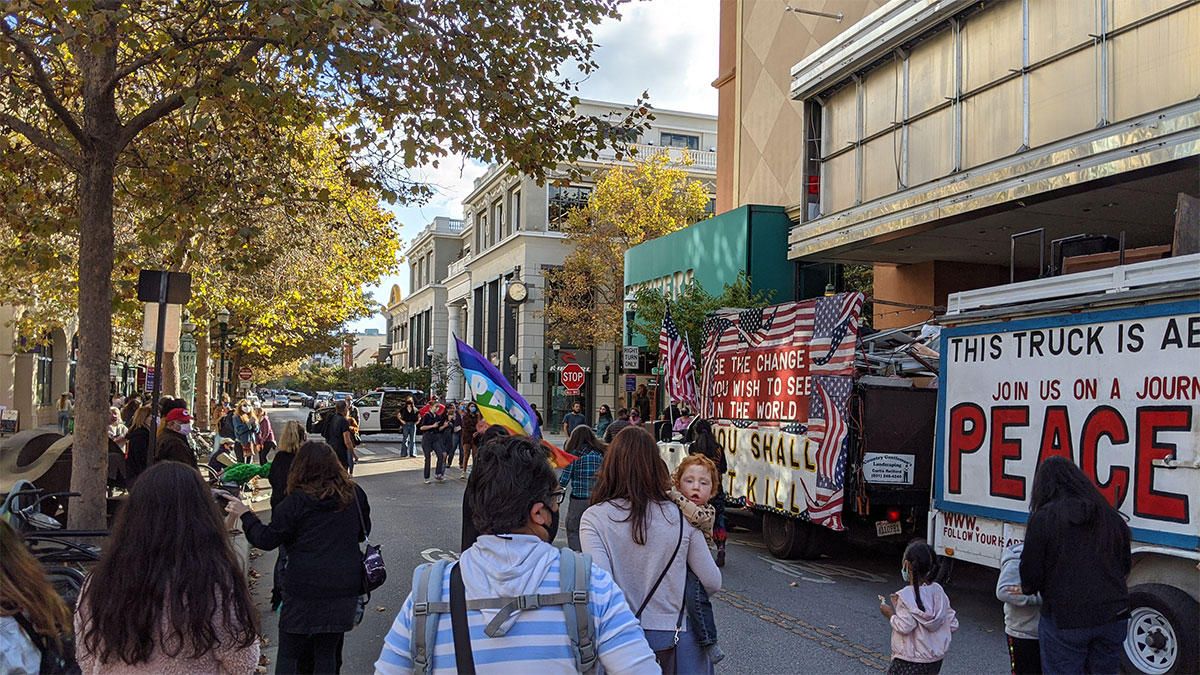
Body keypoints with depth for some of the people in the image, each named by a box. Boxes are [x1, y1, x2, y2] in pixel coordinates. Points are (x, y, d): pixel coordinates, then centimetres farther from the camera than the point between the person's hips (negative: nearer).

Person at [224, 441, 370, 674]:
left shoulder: (296, 501, -11)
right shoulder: (355, 495, 1)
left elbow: (267, 539, -4)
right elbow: (363, 531, 16)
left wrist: (244, 514, 8)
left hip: (304, 589, -4)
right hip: (344, 589, 4)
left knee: (289, 654, 9)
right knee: (328, 653, 13)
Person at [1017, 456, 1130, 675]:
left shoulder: (1042, 519, -10)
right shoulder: (1111, 516, 7)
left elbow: (1032, 577, -8)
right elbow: (1125, 567, 18)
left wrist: (1026, 589, 13)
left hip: (1065, 619, -5)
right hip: (1113, 617, 5)